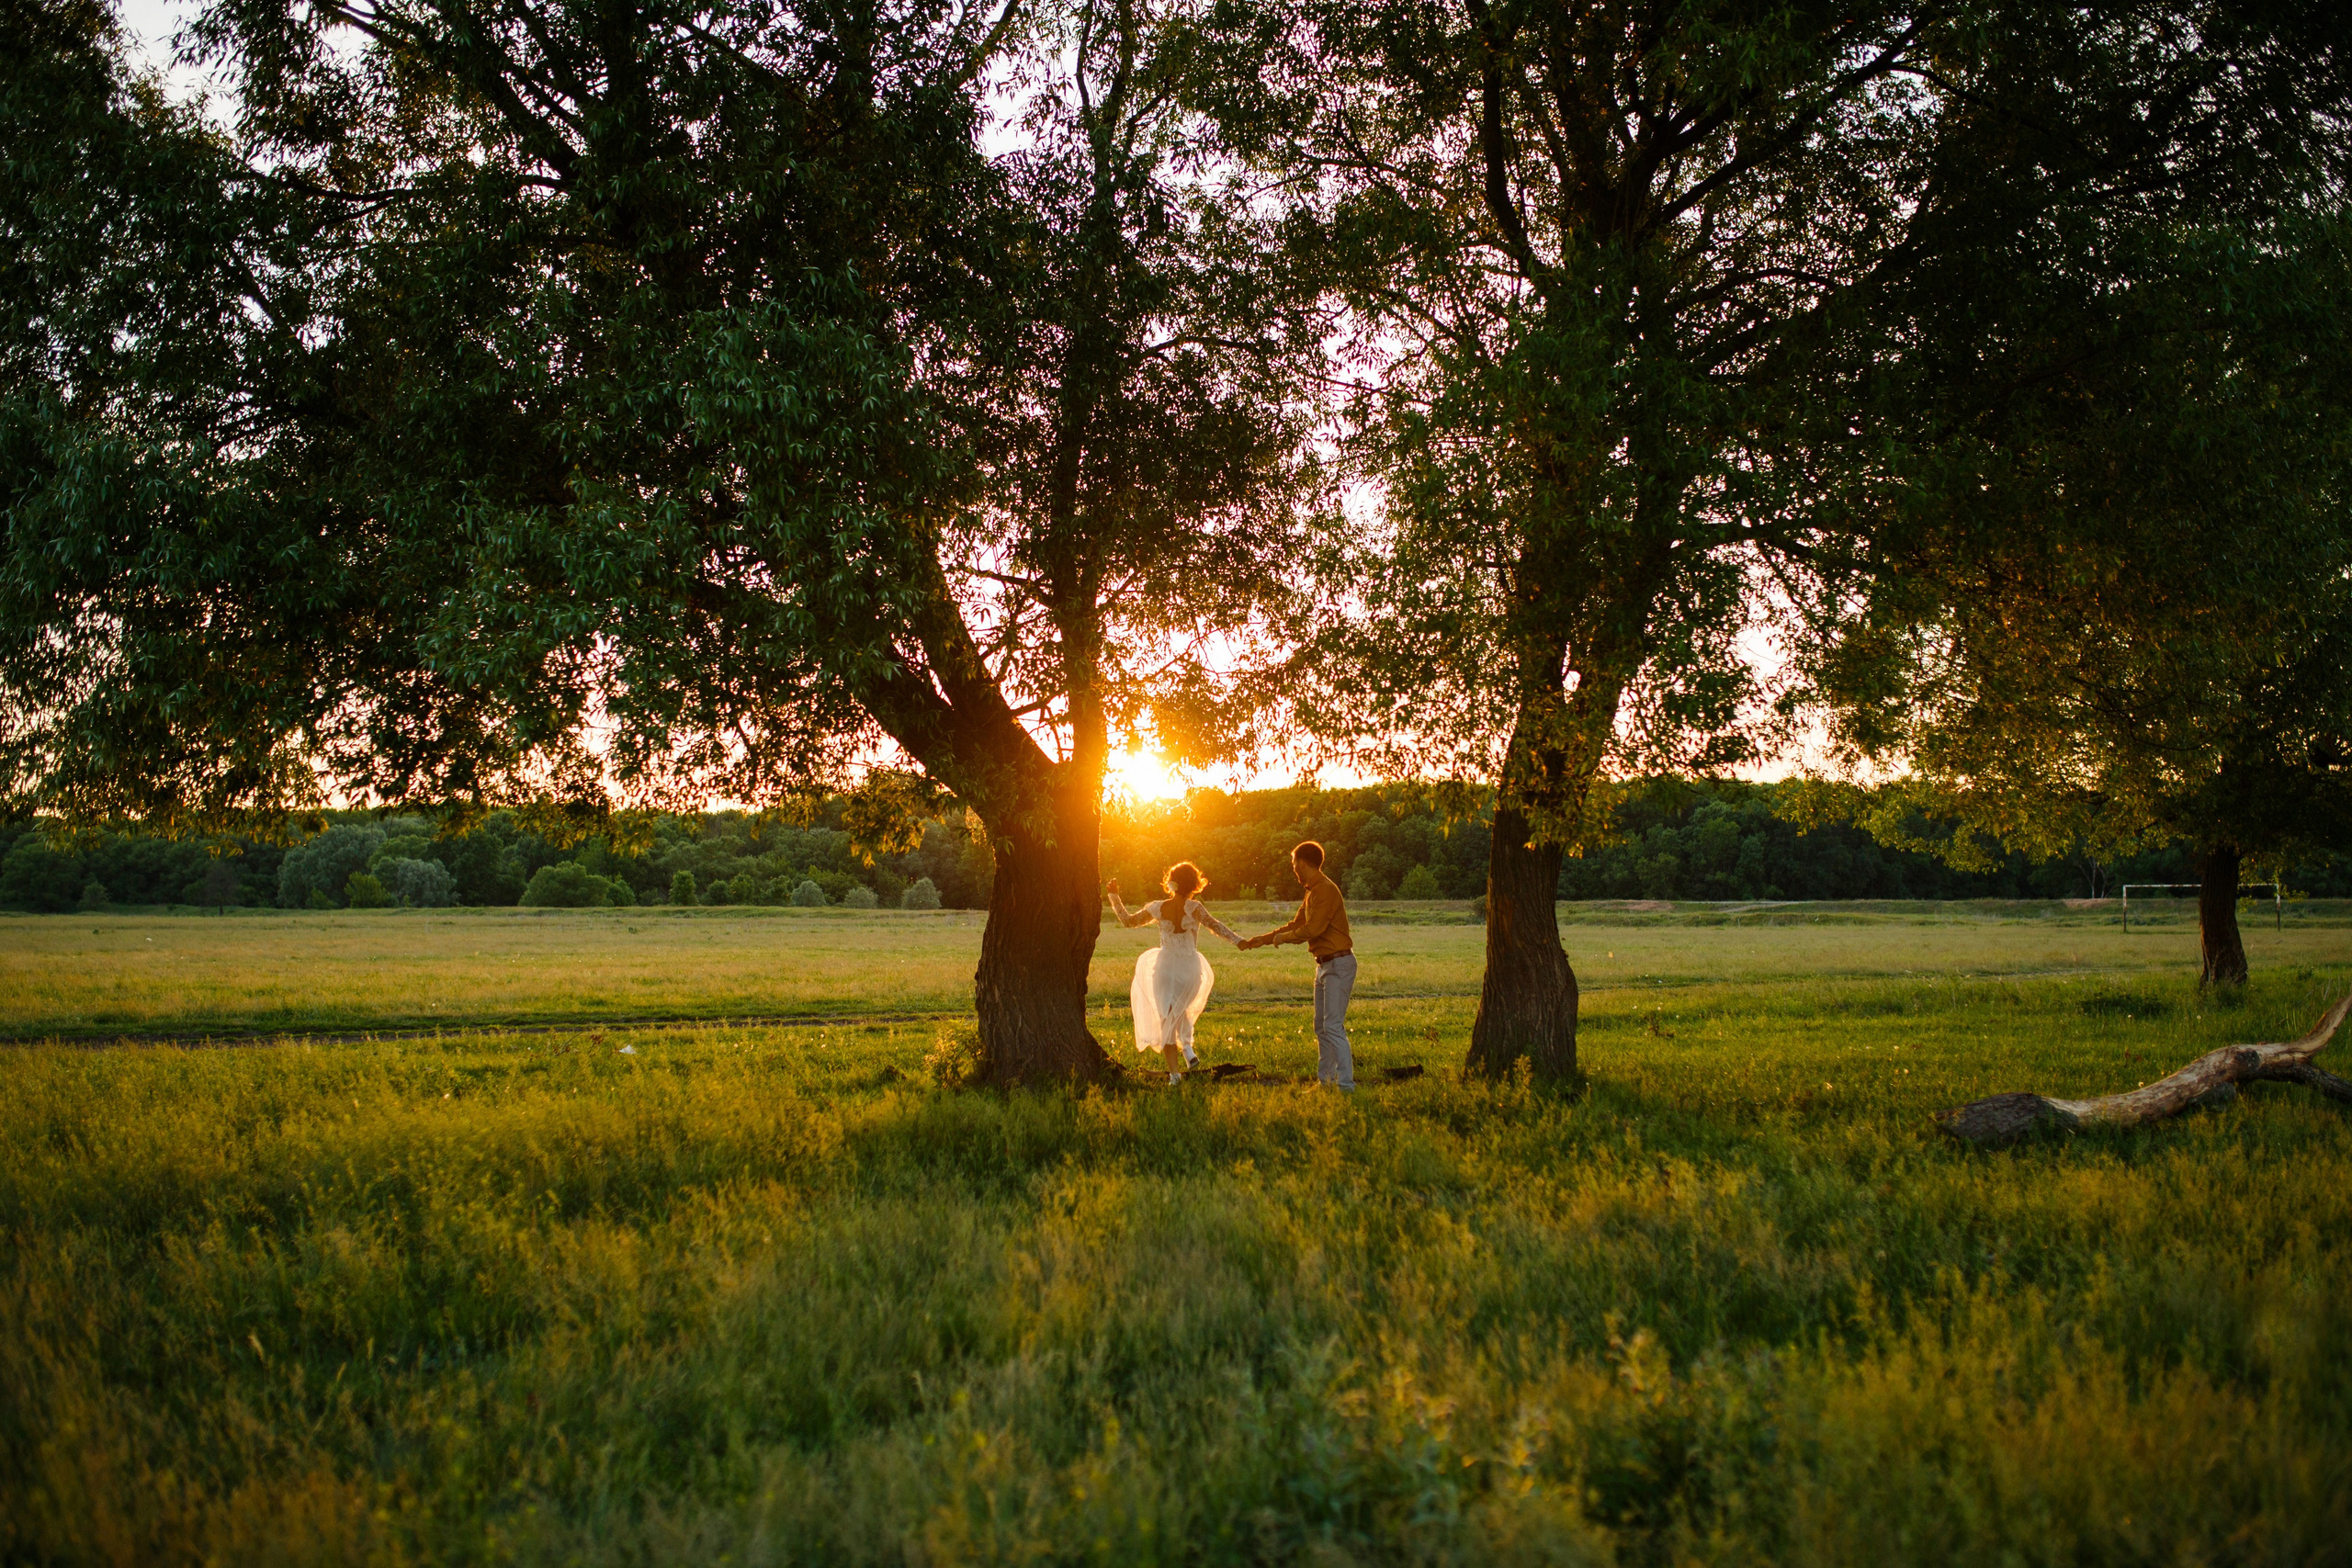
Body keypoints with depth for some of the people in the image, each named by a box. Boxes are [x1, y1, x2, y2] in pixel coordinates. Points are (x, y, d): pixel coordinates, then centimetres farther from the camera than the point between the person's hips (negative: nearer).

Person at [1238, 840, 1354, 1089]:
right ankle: (1325, 1081, 17)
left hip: (1339, 964, -10)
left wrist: (1283, 937, -6)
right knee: (1321, 1028, 12)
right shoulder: (1312, 892, 16)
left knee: (1333, 1027, -15)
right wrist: (1256, 941, 26)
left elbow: (1313, 929, -23)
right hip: (1325, 965, 10)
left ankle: (1346, 1084, -17)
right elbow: (1295, 926, 24)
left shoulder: (1325, 890, -16)